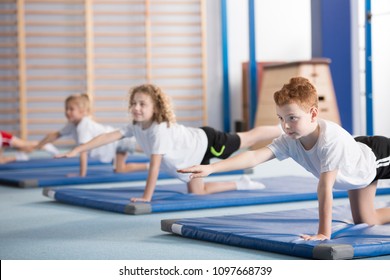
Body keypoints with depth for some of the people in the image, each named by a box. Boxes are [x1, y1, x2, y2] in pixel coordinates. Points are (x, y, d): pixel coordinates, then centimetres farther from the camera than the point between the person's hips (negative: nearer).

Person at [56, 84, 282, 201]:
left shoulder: (161, 129, -39)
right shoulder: (136, 127, -15)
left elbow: (155, 166, -42)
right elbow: (109, 137, -18)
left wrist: (147, 197, -42)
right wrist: (78, 150, -24)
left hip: (206, 142, -8)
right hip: (193, 154, 8)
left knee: (249, 138, 11)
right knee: (196, 191, 9)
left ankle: (283, 131, 32)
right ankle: (242, 184, 25)